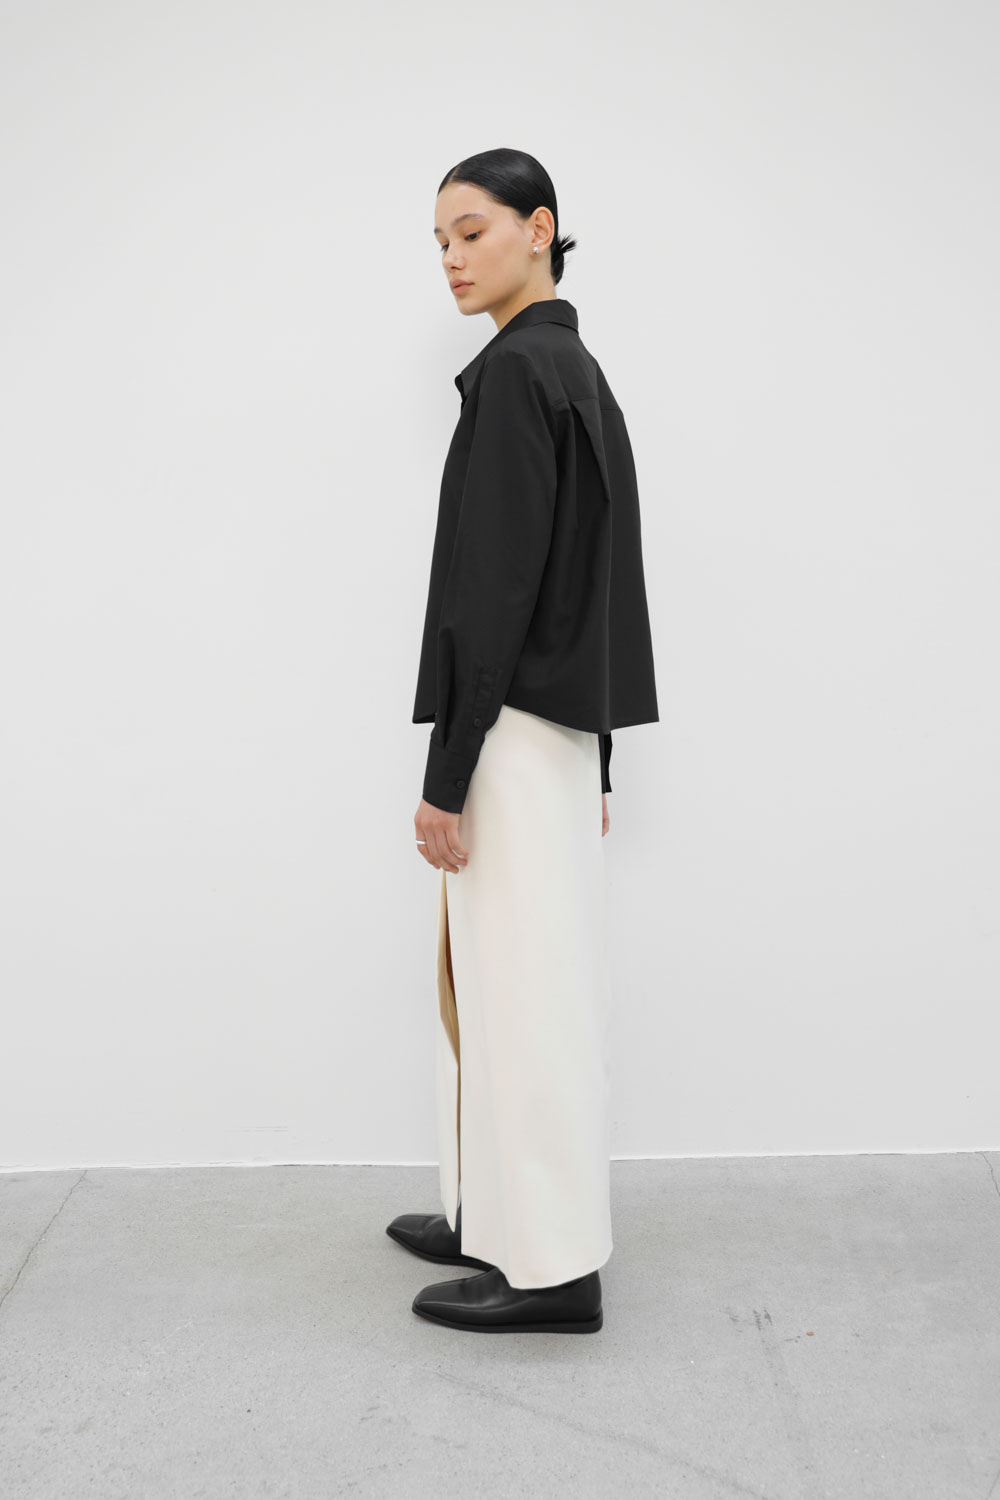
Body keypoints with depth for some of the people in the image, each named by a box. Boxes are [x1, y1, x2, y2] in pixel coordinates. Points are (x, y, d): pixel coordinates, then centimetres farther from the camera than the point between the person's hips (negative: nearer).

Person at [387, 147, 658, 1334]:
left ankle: (553, 1266, 10)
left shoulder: (516, 371, -14)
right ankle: (495, 1213, 29)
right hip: (560, 725, 10)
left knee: (522, 982, -2)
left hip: (516, 729, -10)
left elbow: (493, 584, -20)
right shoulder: (579, 372, 16)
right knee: (495, 975, 17)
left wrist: (447, 770, -18)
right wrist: (594, 758, 20)